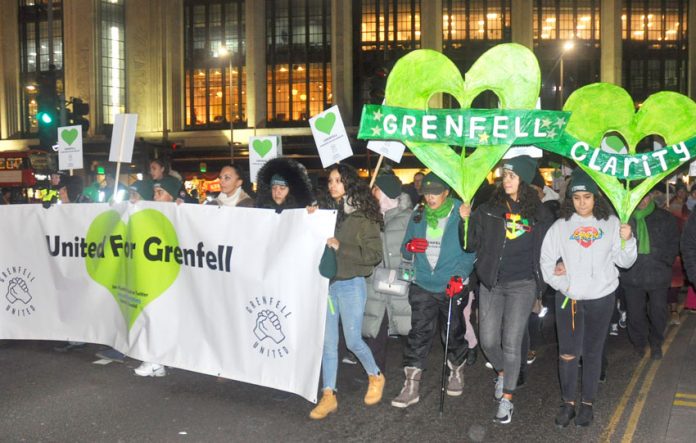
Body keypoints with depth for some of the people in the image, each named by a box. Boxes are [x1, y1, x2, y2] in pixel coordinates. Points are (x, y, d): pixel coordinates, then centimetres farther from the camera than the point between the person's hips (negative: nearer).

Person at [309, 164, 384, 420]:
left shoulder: (363, 216, -6)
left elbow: (375, 254, -12)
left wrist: (340, 247, -19)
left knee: (353, 341, 2)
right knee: (328, 343, 6)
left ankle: (375, 376, 29)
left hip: (350, 284, -4)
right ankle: (328, 396, 14)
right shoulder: (325, 210, 7)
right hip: (325, 282, 4)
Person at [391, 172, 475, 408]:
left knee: (453, 333, 12)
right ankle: (411, 386, 0)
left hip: (453, 286, -2)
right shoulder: (418, 215, 7)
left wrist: (460, 275, -19)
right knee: (418, 334, -4)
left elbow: (470, 249, -4)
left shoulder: (460, 214, -4)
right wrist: (409, 247, -12)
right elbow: (406, 251, 13)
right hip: (422, 285, 2)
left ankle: (456, 372, 37)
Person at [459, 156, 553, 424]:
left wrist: (540, 287, 6)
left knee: (511, 343, -2)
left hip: (522, 285, -1)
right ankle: (502, 372, 35)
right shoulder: (489, 210, 2)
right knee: (488, 340, 3)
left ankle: (507, 399, 11)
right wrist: (466, 220, -15)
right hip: (491, 283, 2)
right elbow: (472, 245, 0)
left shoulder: (540, 214, 2)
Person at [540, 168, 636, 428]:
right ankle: (568, 403, 15)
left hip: (601, 298, 0)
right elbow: (546, 260, 2)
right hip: (568, 298, 0)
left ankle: (587, 403, 22)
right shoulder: (561, 226, 1)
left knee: (592, 352, 10)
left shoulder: (610, 223, 1)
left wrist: (627, 240, -17)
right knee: (568, 353, 0)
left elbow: (624, 261, 1)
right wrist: (563, 285, -9)